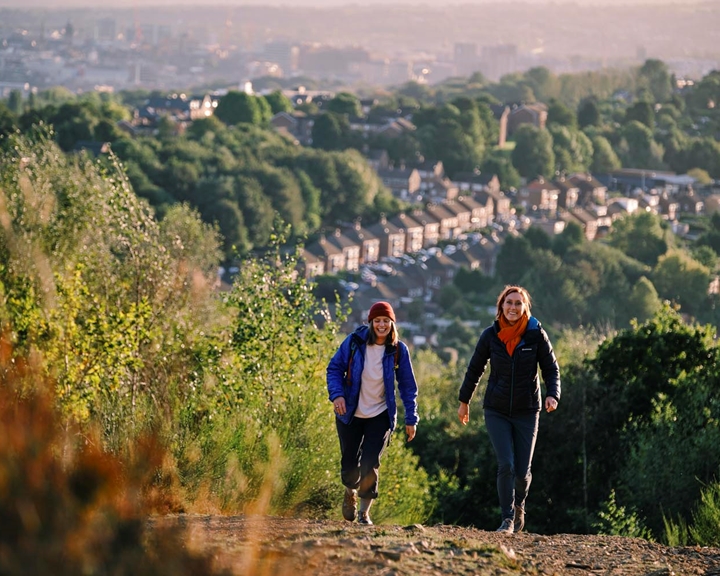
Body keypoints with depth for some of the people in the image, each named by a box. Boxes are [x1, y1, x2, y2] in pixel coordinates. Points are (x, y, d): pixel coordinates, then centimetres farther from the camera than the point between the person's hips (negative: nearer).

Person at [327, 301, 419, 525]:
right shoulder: (355, 342, -11)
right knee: (349, 464, 4)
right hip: (350, 414, 0)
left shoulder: (398, 350, -8)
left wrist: (411, 419, -1)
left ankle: (364, 512, 9)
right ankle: (351, 491, 40)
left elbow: (408, 386, 0)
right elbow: (335, 368, -4)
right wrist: (337, 394, -20)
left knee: (370, 465, -10)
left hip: (380, 416, 0)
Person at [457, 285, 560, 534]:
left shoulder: (536, 334, -6)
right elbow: (475, 369, 9)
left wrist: (552, 394, -19)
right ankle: (508, 519, 0)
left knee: (522, 471, 2)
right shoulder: (490, 335, -3)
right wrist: (464, 401, 16)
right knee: (506, 466, -13)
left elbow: (551, 368, -1)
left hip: (527, 411, 0)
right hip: (496, 411, 0)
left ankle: (518, 505, 34)